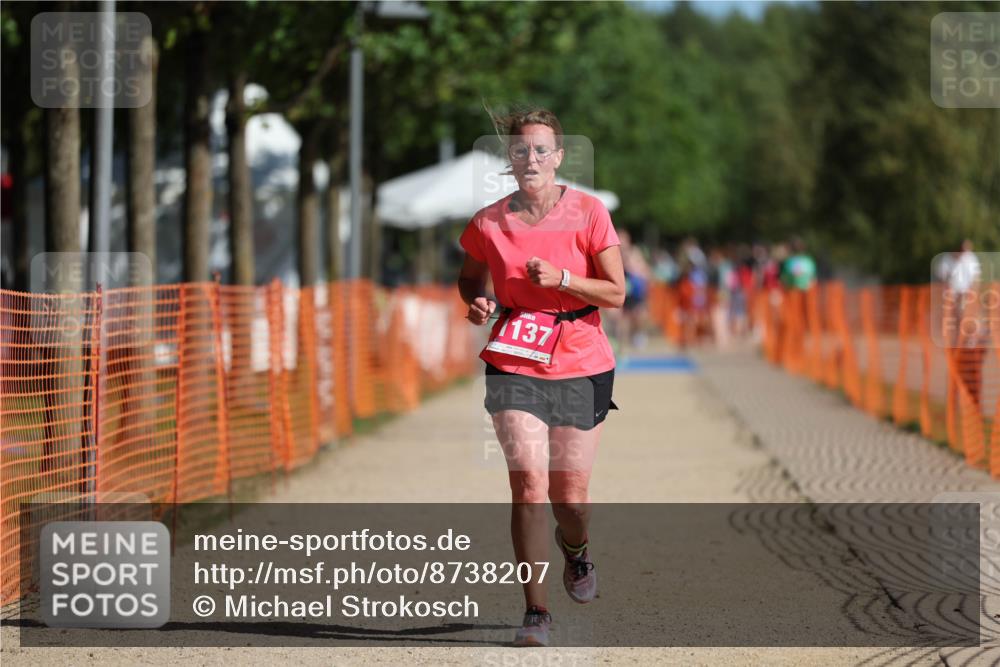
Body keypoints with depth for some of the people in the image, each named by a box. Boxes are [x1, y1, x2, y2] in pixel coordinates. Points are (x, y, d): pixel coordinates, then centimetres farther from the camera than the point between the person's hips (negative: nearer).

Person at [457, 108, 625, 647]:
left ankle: (575, 547, 43)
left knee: (569, 495, 5)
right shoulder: (488, 223, 0)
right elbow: (469, 277, 18)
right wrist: (476, 305, -3)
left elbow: (616, 293, -5)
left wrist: (561, 278, -19)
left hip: (580, 364, 0)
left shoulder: (589, 213, -5)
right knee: (528, 480, -16)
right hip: (514, 363, 0)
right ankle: (536, 610, -11)